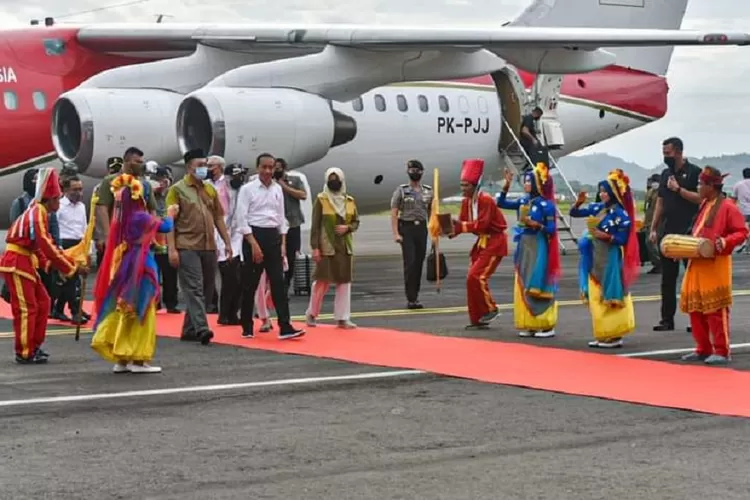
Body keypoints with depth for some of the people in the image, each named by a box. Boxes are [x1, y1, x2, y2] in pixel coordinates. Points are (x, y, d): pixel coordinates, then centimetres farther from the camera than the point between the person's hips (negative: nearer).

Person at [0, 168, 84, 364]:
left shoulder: (38, 212, 13)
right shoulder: (38, 215, -19)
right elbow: (48, 247, -22)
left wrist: (48, 263, 6)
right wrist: (73, 268, -18)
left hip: (26, 262, 10)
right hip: (16, 264, -10)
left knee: (42, 302, 13)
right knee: (26, 307, -6)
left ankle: (34, 346, 20)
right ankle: (24, 353, -1)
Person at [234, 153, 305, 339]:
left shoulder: (277, 189, 10)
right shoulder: (247, 189, -5)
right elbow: (241, 218, -10)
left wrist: (283, 244, 7)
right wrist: (254, 244, -16)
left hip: (273, 236, 4)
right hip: (254, 235, -4)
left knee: (278, 282, -4)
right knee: (250, 284, 3)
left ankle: (285, 327, -9)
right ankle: (247, 327, 13)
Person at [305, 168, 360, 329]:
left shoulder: (349, 201, 8)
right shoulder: (321, 200, -4)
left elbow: (356, 222, 15)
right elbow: (315, 225, -6)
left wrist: (347, 228, -8)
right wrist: (315, 247, -12)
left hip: (344, 247, 4)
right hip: (326, 247, -4)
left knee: (344, 282, 3)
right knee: (322, 280, 0)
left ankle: (342, 318, 6)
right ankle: (311, 314, 16)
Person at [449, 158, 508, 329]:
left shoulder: (485, 200, -20)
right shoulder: (466, 202, 6)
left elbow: (482, 224, -26)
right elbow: (463, 223, 5)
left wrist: (460, 225, -29)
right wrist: (452, 230, -15)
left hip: (495, 242, -9)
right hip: (482, 242, 9)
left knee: (476, 277, -16)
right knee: (473, 278, 7)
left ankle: (491, 309, -1)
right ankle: (478, 318, 13)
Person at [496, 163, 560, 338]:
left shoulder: (546, 204, -10)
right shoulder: (522, 201, 9)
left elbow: (551, 229, -10)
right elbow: (501, 203, 12)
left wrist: (536, 224, -24)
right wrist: (507, 185, 3)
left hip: (539, 248, -7)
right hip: (524, 247, 7)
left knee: (538, 286, -6)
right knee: (523, 286, 7)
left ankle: (547, 326, 0)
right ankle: (529, 325, 13)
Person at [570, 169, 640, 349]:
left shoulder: (621, 214, -12)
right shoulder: (597, 208, 6)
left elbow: (623, 239, -13)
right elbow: (574, 213, 11)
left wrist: (605, 236, -22)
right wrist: (579, 202, -7)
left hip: (611, 259, -7)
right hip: (595, 258, 7)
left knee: (610, 298, -4)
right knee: (596, 298, 9)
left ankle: (614, 336, 2)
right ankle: (601, 335, 16)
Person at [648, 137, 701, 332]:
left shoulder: (694, 172, -6)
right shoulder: (666, 174, 13)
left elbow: (701, 198, -15)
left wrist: (678, 189, -17)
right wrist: (653, 229, 11)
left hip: (689, 233, -6)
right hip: (668, 233, 6)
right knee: (668, 278, 7)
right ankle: (667, 319, 11)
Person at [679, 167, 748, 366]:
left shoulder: (727, 207, -10)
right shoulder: (704, 205, 16)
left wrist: (726, 242, -28)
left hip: (716, 266, -9)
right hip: (697, 264, 9)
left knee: (716, 309, -5)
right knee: (695, 308, 9)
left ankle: (721, 351, 2)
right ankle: (703, 349, 17)